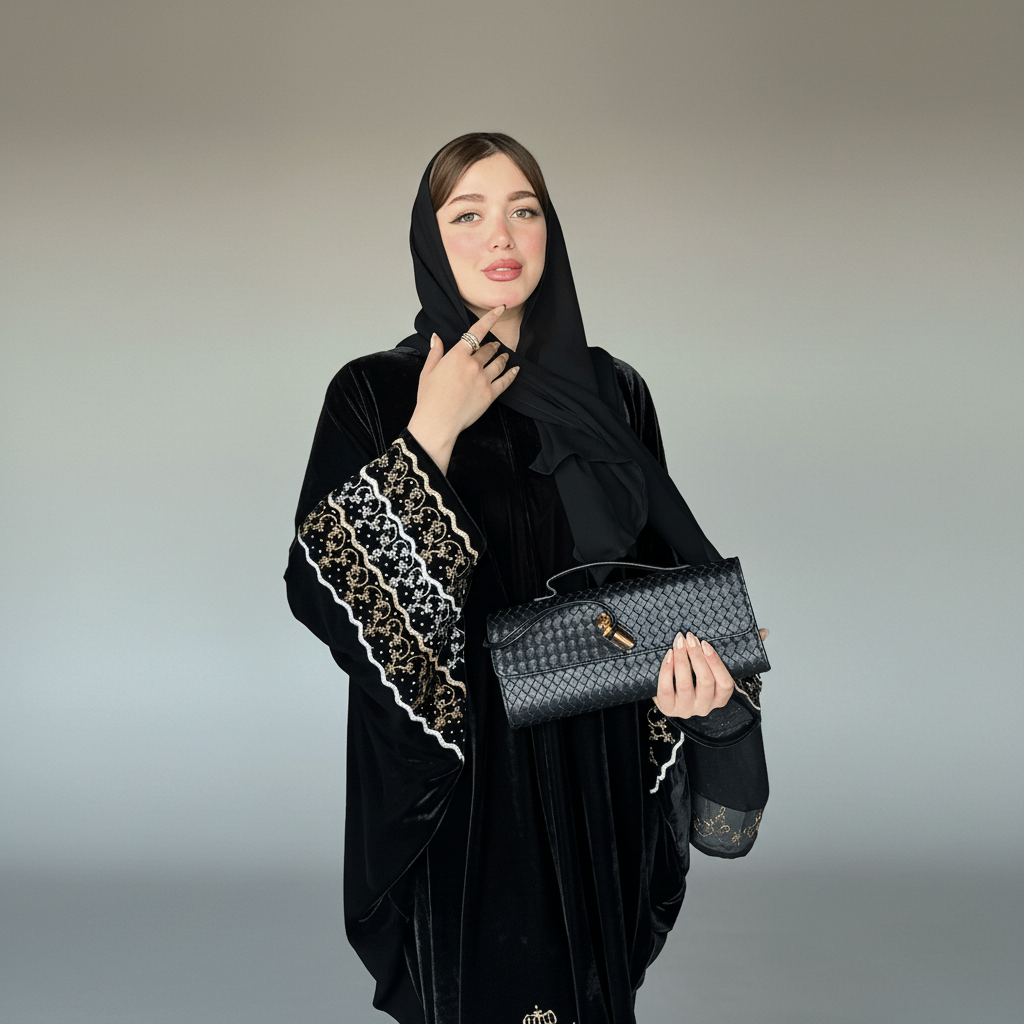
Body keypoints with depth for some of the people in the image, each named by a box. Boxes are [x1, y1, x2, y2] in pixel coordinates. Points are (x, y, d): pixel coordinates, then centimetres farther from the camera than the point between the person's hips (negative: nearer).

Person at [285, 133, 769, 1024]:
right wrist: (432, 434, -17)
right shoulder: (374, 394, -4)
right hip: (456, 771, -2)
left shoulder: (612, 392, 4)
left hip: (597, 765, 3)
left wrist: (688, 662, -13)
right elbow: (323, 591, -14)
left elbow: (665, 575, 7)